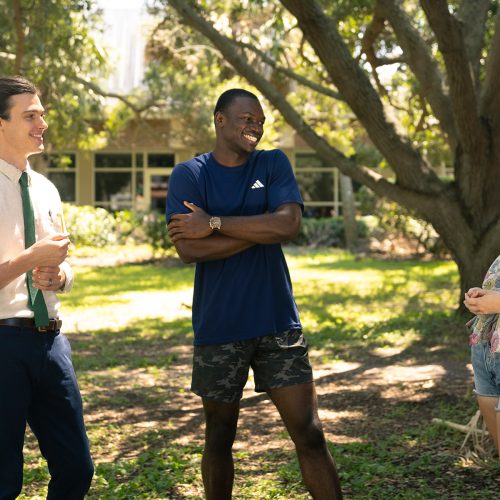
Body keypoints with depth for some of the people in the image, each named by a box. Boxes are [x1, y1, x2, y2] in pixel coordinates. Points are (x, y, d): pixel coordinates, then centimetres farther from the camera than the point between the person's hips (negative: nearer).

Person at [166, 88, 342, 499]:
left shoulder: (274, 164, 4)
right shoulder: (189, 175, -1)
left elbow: (289, 224, -13)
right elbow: (188, 248, -15)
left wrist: (214, 223, -16)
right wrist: (261, 229, -13)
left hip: (278, 322, 1)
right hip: (218, 327, -1)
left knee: (310, 434, 0)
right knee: (219, 438, 12)